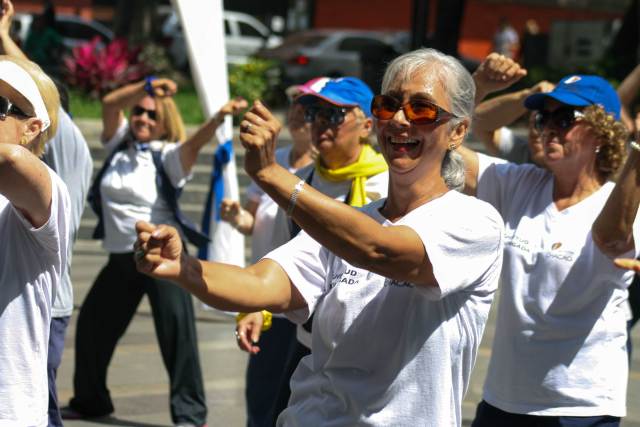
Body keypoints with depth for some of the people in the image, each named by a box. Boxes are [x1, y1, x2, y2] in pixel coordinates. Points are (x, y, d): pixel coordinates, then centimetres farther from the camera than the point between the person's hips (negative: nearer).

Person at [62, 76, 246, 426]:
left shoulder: (168, 156, -5)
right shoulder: (119, 143, 7)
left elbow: (195, 142, -24)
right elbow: (110, 103, -8)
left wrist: (219, 117, -44)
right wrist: (146, 86, -24)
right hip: (120, 257, 5)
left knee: (177, 330, -13)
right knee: (91, 326, 13)